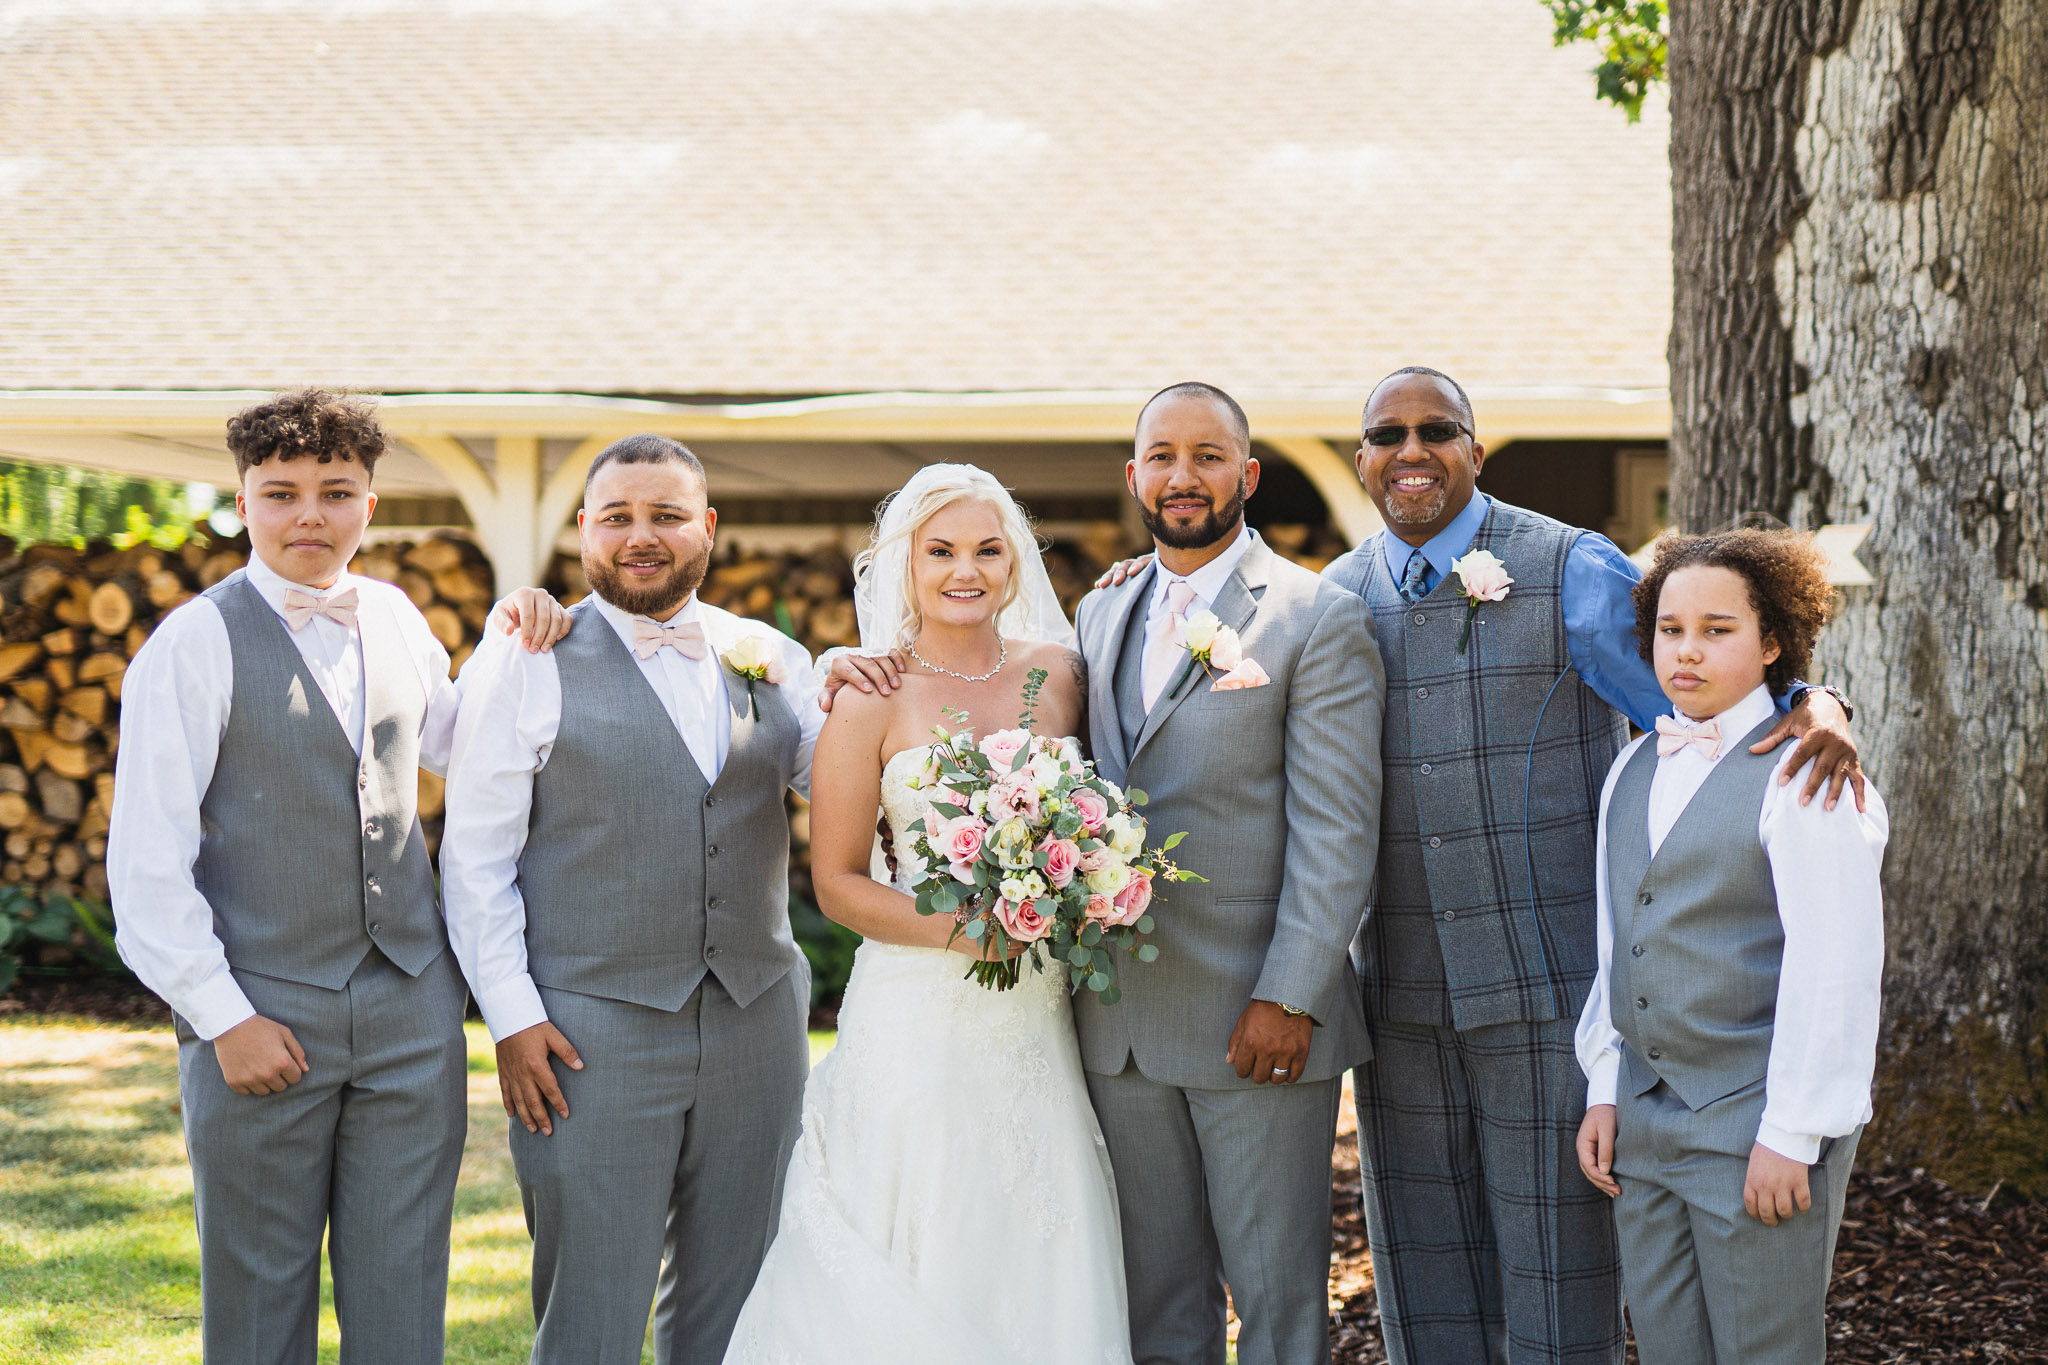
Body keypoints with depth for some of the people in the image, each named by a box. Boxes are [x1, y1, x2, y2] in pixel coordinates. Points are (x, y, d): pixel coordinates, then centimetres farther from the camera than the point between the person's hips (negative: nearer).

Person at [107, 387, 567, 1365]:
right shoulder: (197, 644, -7)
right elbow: (146, 863, -9)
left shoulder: (396, 622, 10)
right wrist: (223, 1017, -12)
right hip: (265, 1017, -4)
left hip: (412, 1015, 4)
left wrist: (515, 648, 8)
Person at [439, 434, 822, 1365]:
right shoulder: (531, 668, -1)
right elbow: (475, 860, -2)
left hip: (756, 1029, 4)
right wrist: (511, 1017, -10)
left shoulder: (773, 661, 9)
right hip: (592, 1035, -4)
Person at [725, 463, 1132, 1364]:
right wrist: (959, 929, -17)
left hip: (1035, 1017, 4)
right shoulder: (871, 698, -3)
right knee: (917, 1278, -3)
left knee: (1040, 1269, 5)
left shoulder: (1057, 675, 8)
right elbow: (837, 883, -4)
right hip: (917, 1016, -3)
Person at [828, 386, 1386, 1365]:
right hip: (1121, 1025, 5)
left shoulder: (1320, 621, -4)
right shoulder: (1100, 616, 15)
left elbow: (1336, 829, -9)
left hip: (1257, 1023, -5)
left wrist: (1290, 1000, -17)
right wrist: (868, 670, 4)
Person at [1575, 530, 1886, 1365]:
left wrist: (1792, 1135, -17)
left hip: (1758, 1131, -7)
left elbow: (1834, 967, -16)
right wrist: (1605, 1092, 12)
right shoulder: (1634, 771, 13)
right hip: (1647, 1124, 7)